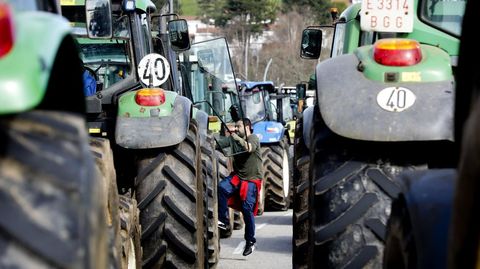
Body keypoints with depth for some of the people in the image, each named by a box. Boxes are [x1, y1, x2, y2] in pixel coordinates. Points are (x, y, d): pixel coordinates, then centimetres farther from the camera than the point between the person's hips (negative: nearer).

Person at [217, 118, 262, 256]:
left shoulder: (253, 138, -8)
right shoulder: (233, 138, 8)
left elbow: (249, 148, -29)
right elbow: (218, 144, -5)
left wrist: (237, 138, -40)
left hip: (251, 180, -5)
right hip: (237, 176, 5)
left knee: (247, 209, -7)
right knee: (221, 187, -24)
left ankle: (250, 241, 8)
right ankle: (223, 221, -14)